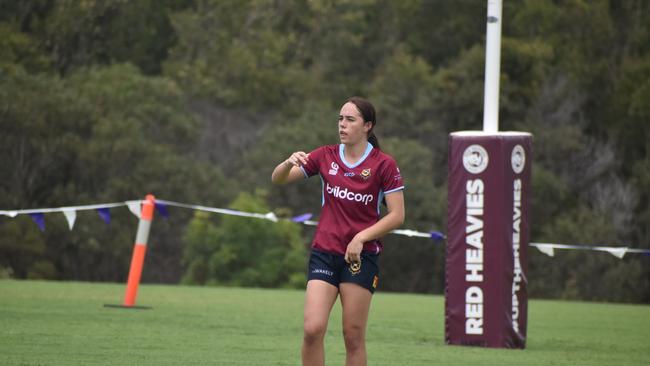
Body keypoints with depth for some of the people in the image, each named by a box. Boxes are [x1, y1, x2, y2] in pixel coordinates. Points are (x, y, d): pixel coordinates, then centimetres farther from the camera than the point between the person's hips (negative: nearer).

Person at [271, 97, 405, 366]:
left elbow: (397, 215, -6)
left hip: (361, 256, -3)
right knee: (313, 329, -11)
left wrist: (361, 237, -16)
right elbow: (278, 179, 7)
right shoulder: (326, 156, 6)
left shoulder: (384, 164, -4)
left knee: (354, 336, -1)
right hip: (324, 252, 3)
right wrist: (289, 163, -16)